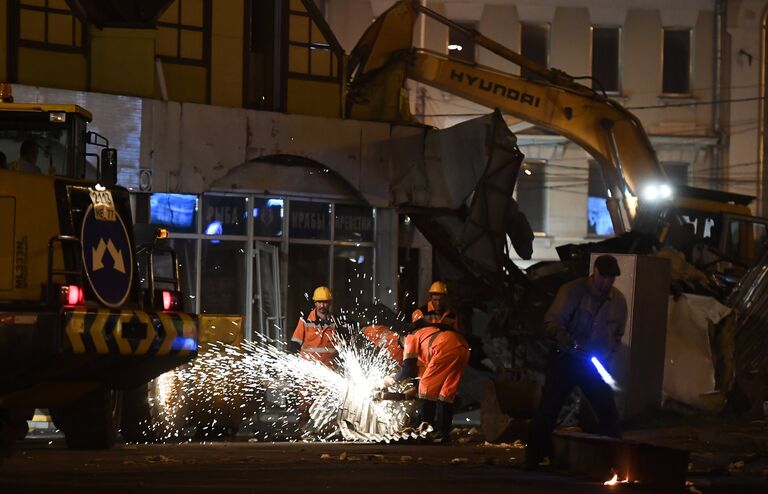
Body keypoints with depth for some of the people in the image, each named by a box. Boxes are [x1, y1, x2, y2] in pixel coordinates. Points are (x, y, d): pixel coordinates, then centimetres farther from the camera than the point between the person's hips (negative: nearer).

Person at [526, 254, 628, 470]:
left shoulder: (618, 300, 2)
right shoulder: (572, 291, -13)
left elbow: (617, 335, 15)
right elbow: (551, 322, -21)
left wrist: (605, 354, -1)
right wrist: (565, 338, -40)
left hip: (596, 364, 4)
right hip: (565, 360, -4)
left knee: (608, 413, 1)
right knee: (548, 409, -5)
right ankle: (533, 458, 4)